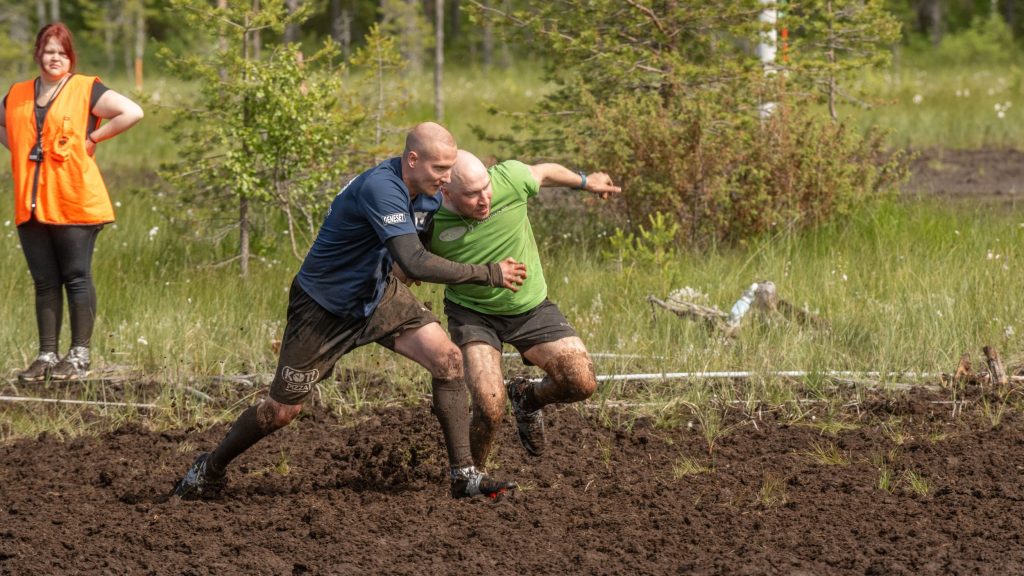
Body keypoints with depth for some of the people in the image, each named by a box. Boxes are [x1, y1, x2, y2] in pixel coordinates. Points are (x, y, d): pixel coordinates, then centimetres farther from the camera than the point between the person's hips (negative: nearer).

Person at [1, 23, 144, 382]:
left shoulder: (86, 90, -2)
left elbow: (132, 113, -11)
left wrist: (93, 138, -9)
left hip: (74, 203, -5)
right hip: (31, 205, 5)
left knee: (76, 278, -1)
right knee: (44, 282, 8)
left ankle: (79, 355, 4)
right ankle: (47, 356, 12)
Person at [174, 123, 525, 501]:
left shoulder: (428, 195, -7)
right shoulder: (380, 188, -34)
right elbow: (414, 263, -42)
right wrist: (489, 275, -36)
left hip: (377, 293, 7)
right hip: (323, 308, -7)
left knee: (448, 360, -12)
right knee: (282, 410, 2)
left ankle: (463, 475, -6)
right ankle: (208, 471, 28)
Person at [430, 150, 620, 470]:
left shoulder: (508, 178, -22)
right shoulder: (429, 224, -23)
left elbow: (544, 172, 4)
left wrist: (586, 182, 22)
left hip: (531, 307, 3)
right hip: (473, 314, -3)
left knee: (582, 384, -9)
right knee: (489, 409, -22)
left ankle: (528, 398, 26)